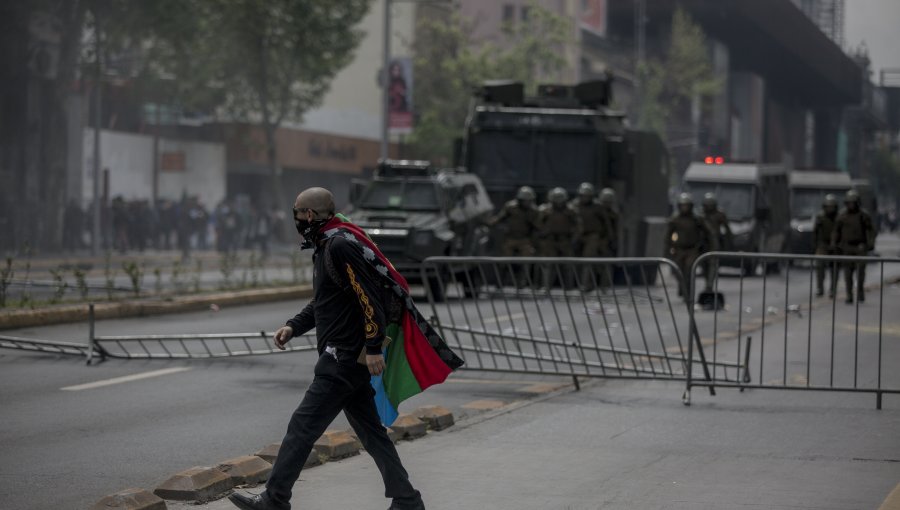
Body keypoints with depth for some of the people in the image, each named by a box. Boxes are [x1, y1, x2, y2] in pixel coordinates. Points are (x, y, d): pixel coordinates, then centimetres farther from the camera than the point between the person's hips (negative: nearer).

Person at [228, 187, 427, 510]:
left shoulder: (340, 246, -16)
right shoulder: (325, 248, 16)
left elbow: (370, 298, -22)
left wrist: (373, 348, -24)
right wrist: (293, 326, 11)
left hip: (344, 360, -10)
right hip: (346, 359, 10)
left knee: (302, 427, -5)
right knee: (371, 432, 12)